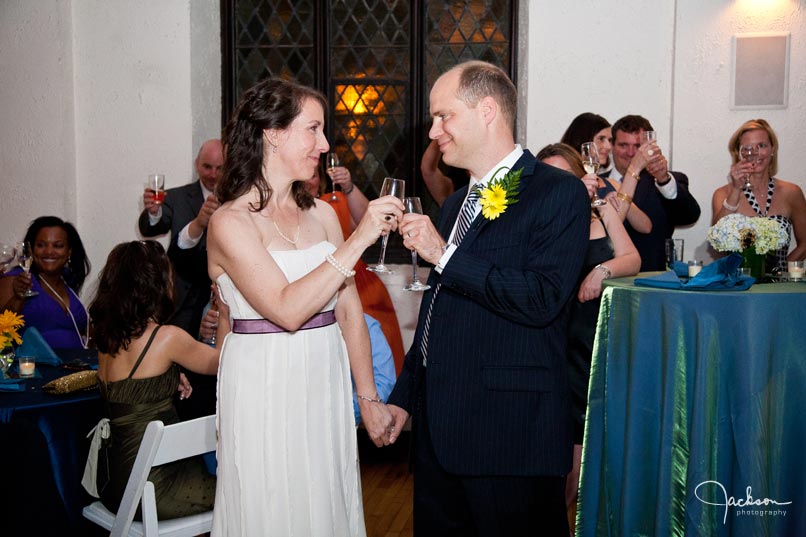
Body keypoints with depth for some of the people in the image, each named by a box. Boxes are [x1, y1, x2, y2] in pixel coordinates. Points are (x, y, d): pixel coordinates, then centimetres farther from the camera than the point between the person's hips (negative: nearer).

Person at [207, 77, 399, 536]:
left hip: (327, 387, 6)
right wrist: (357, 241, -25)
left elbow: (349, 310, 8)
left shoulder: (321, 213, 6)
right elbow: (287, 309, -24)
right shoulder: (231, 223, -12)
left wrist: (369, 398, 7)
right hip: (266, 391, -6)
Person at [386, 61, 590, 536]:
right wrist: (404, 396, 21)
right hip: (438, 428, 8)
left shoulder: (560, 193, -9)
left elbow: (542, 299, -21)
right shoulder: (455, 203, 16)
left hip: (510, 430, -7)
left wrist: (445, 255, -17)